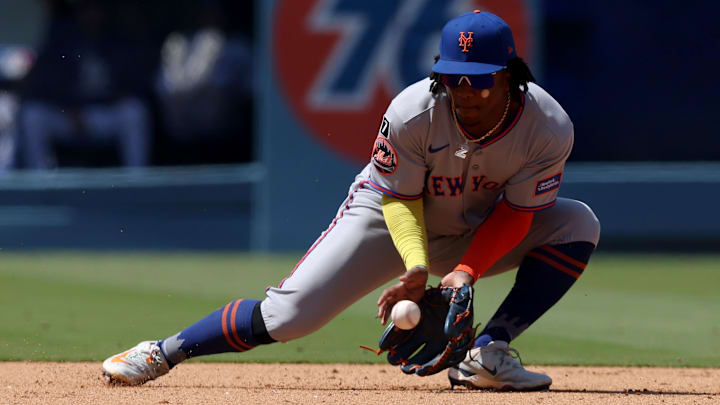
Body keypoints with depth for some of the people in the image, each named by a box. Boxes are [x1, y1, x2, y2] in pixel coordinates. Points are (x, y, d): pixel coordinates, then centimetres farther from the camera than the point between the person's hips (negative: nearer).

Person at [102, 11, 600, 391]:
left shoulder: (549, 128, -26)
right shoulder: (413, 113, -30)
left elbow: (516, 212, -18)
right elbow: (399, 198, -19)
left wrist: (467, 272, -32)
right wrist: (416, 267, -36)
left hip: (476, 234, 3)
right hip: (390, 220, -3)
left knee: (578, 224, -19)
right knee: (288, 313, -20)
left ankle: (486, 354, -21)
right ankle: (163, 353, -3)